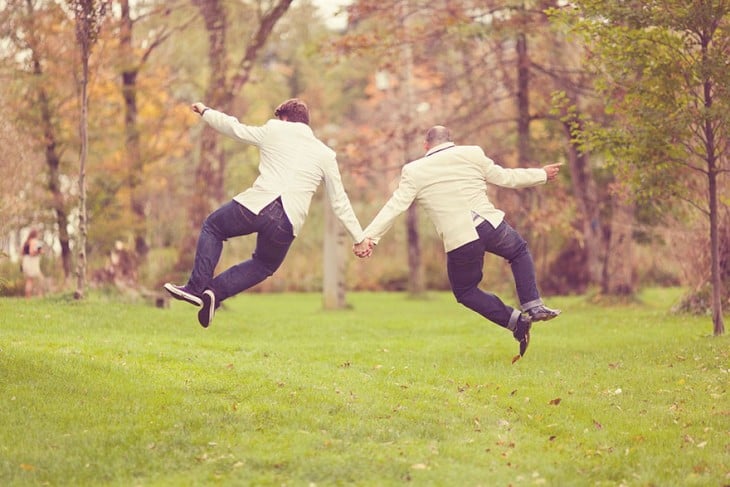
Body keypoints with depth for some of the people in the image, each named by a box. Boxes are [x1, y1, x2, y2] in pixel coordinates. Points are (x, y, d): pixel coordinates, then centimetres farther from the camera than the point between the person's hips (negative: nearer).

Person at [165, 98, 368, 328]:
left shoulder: (274, 130, 12)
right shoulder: (326, 155, 17)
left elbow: (234, 128, 24)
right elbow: (340, 202, 17)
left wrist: (205, 112, 41)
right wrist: (360, 237, 23)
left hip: (256, 205, -2)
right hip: (288, 223, 2)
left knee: (212, 227, 26)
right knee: (263, 266, 29)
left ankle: (197, 287, 10)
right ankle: (214, 293, 11)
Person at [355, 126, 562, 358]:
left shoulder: (414, 171, 3)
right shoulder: (472, 154, 6)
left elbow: (394, 207, -4)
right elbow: (505, 177, 14)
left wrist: (368, 237, -5)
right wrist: (541, 174, 29)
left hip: (460, 243, -1)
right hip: (491, 226, 1)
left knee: (465, 291, 22)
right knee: (519, 251, 32)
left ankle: (516, 321, 8)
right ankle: (533, 306, 17)